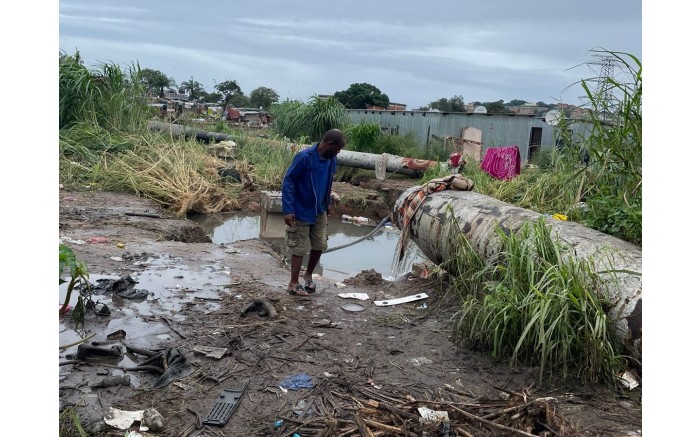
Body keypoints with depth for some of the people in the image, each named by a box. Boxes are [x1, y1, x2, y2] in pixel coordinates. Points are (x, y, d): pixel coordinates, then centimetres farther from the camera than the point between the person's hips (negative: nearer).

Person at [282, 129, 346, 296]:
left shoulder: (332, 160, -3)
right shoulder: (304, 157, -24)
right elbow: (288, 181, -21)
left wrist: (328, 203, 17)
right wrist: (288, 210, -24)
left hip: (320, 212, 7)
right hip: (301, 212, -7)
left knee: (319, 245, 12)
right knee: (300, 248, 1)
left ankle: (308, 274, 34)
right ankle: (293, 283, 14)